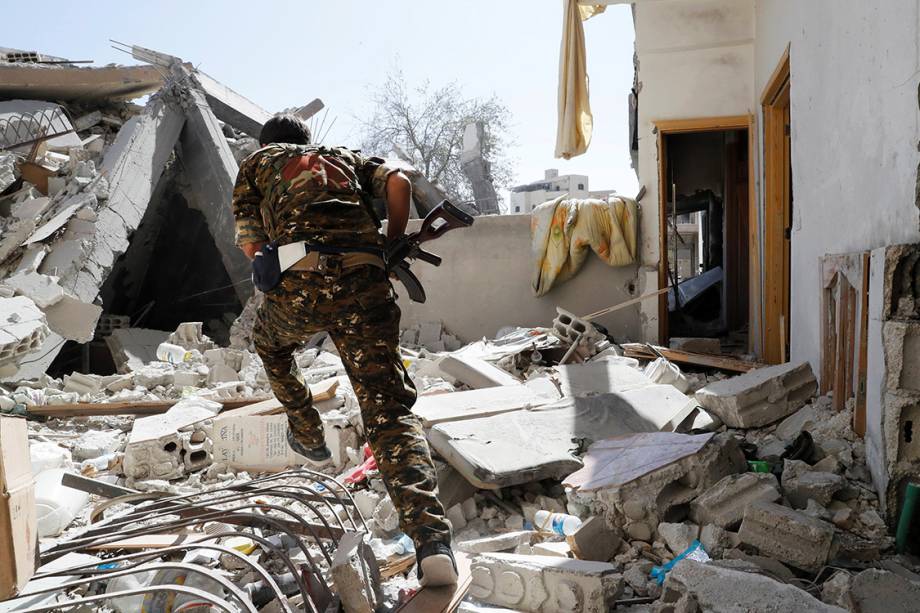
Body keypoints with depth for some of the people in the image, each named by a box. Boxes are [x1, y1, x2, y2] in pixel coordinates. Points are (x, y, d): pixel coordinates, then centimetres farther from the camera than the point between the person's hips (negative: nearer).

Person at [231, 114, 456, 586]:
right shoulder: (344, 156, 33)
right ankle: (431, 540, -18)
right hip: (366, 284, 1)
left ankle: (309, 438, 45)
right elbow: (398, 183, 12)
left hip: (300, 284, -1)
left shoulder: (255, 164, 28)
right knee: (390, 410, -2)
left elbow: (252, 247, 14)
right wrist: (391, 248, 22)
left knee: (269, 342, 35)